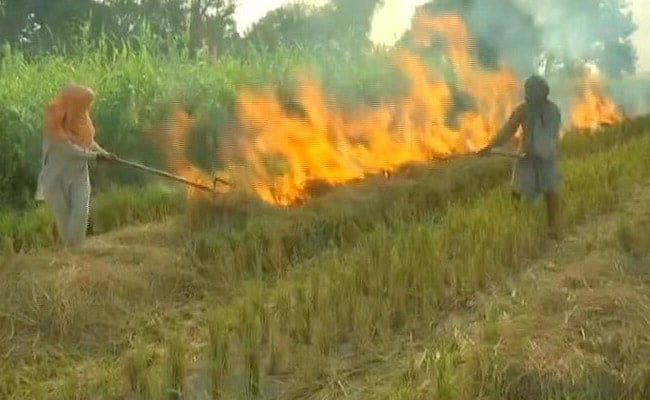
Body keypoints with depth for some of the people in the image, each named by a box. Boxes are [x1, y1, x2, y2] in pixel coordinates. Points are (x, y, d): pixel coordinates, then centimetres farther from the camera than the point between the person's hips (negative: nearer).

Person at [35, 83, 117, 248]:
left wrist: (104, 153, -8)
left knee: (81, 211, -6)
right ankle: (68, 247, 20)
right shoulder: (55, 121, -21)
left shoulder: (81, 117, -3)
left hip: (79, 173, 4)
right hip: (58, 174, -4)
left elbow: (89, 141, 8)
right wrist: (95, 156, -19)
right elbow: (67, 149, -24)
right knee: (62, 213, 5)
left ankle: (76, 247, 5)